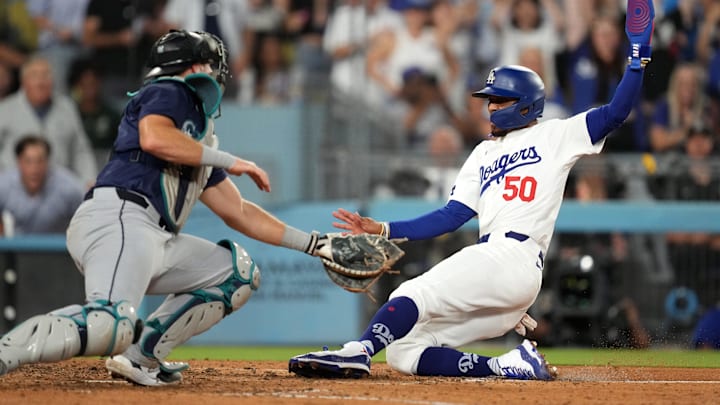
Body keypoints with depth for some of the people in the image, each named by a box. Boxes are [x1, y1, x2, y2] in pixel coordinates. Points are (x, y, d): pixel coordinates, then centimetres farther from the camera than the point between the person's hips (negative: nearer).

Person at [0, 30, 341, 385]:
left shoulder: (200, 143, 32)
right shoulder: (169, 91, 8)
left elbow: (238, 213, 36)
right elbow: (153, 137, -15)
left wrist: (313, 243, 34)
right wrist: (228, 161, -5)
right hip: (118, 220, -10)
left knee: (239, 274, 18)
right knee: (111, 325, -34)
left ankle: (140, 356, 4)